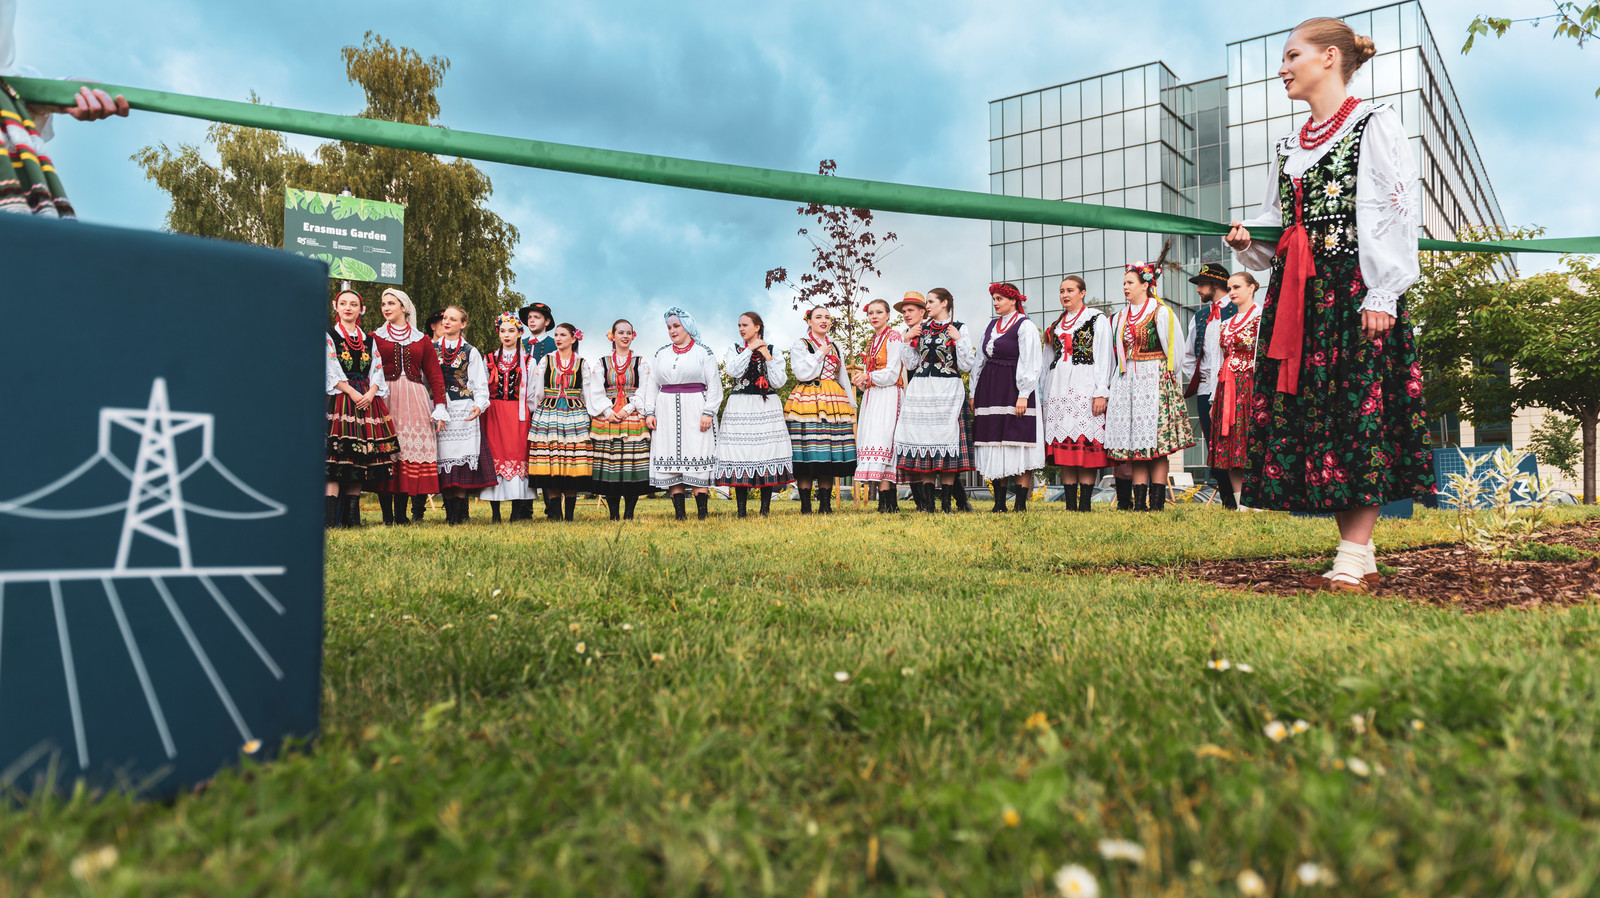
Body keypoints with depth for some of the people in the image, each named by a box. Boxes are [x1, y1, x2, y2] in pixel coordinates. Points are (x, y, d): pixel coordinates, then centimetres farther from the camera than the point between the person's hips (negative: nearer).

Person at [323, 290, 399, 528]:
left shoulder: (369, 340, 18)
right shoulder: (328, 336, 6)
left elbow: (377, 369, 11)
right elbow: (331, 370, -4)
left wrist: (371, 392, -7)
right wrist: (352, 392, -14)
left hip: (368, 400, 4)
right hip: (340, 399, -4)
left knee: (362, 458, 0)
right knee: (337, 454, -13)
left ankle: (352, 516, 4)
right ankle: (330, 517, -15)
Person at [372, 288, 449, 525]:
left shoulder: (422, 340, 14)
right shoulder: (375, 338, 12)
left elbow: (435, 374, 10)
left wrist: (439, 407, 0)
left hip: (415, 400, 1)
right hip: (385, 398, -1)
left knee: (411, 448, -4)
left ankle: (401, 514, 1)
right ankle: (387, 515, -3)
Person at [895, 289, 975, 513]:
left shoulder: (958, 329, 4)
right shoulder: (922, 329, 15)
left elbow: (967, 365, -2)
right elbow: (911, 364, 15)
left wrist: (958, 339, -10)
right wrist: (907, 341, 5)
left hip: (947, 392, -4)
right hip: (921, 391, 4)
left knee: (946, 439, -6)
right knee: (924, 439, 0)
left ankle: (946, 503, -1)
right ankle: (927, 502, 4)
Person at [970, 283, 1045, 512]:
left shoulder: (1025, 326, -4)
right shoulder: (991, 325, 16)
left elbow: (1029, 363, -9)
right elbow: (980, 359, 19)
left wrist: (1023, 395, -16)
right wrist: (974, 393, 15)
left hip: (1013, 389, -7)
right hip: (989, 388, 7)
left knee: (1017, 445, -8)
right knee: (994, 446, 5)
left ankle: (1021, 504, -5)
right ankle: (999, 503, 9)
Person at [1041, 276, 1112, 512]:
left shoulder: (1097, 319, 4)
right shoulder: (1056, 325, 20)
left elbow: (1103, 358, -3)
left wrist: (1101, 393, -12)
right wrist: (1045, 394, 14)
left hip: (1085, 385, -5)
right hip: (1058, 387, 5)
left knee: (1086, 443, -10)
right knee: (1063, 447, 0)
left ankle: (1085, 504, -8)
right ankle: (1070, 505, 3)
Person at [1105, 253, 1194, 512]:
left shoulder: (1161, 312, -1)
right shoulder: (1120, 317, 16)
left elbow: (1173, 351, 2)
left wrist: (1167, 379, 5)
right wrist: (1112, 387, 13)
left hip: (1155, 381, -5)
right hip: (1127, 382, 5)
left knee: (1156, 443, -8)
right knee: (1134, 443, 2)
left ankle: (1157, 501, -6)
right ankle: (1139, 502, 3)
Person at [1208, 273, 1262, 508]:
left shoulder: (1260, 317, -1)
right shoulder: (1225, 323, 20)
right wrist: (1215, 398, 14)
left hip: (1249, 385, -7)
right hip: (1226, 389, 7)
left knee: (1249, 444, -11)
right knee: (1228, 447, 2)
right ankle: (1238, 504, 5)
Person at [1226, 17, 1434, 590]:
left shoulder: (1373, 124, 2)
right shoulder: (1290, 147, 22)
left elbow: (1393, 211, -7)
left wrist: (1381, 295, -16)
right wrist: (1248, 242, 2)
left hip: (1355, 289, -7)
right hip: (1295, 296, 7)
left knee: (1358, 408, -10)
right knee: (1305, 408, 1)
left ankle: (1354, 555, -8)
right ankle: (1358, 551, 8)